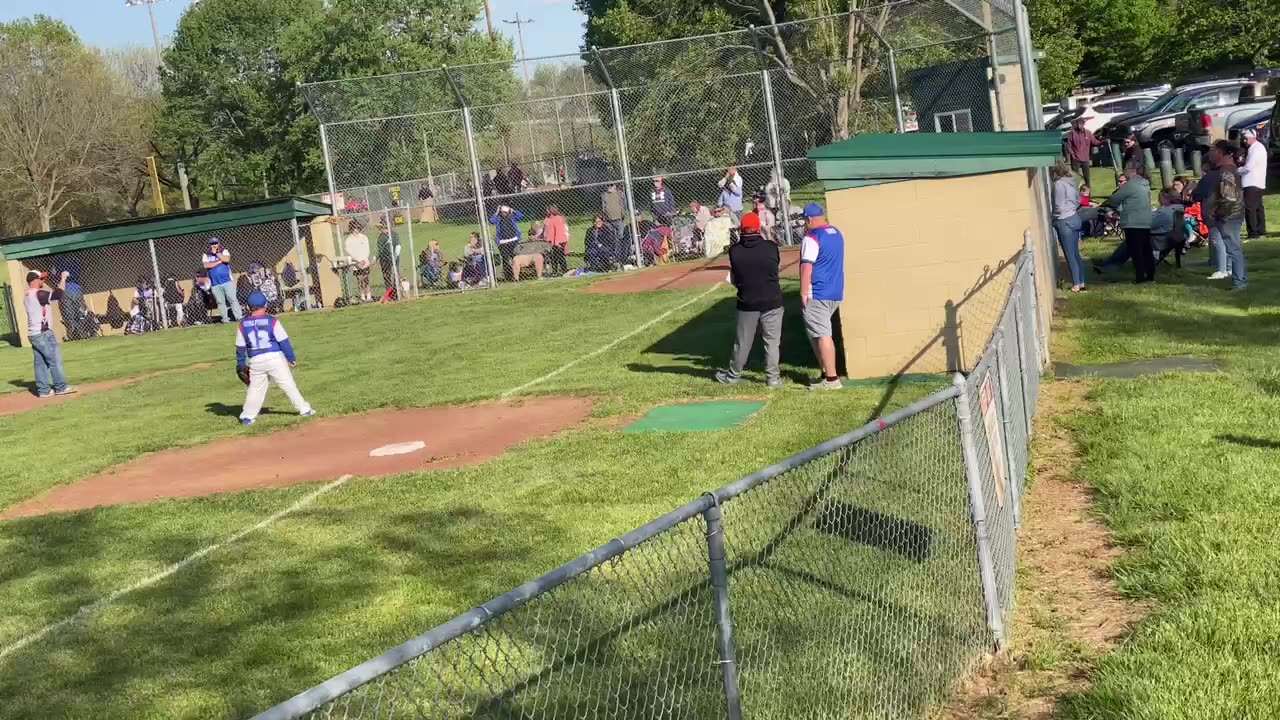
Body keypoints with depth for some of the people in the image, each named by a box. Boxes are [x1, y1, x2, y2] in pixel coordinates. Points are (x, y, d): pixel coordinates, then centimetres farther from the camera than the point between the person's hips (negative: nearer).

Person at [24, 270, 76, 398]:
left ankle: (43, 389, 10)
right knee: (55, 360, -1)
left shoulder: (27, 296, 13)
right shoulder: (38, 294, -16)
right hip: (43, 333, -9)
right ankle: (61, 387, 3)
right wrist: (63, 278, -7)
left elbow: (50, 294, 20)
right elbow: (58, 294, -19)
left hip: (33, 334, 9)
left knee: (40, 362, 9)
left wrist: (59, 282, 18)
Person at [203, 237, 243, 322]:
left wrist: (216, 253, -9)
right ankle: (225, 318, 8)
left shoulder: (224, 252, 6)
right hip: (215, 284, 2)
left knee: (233, 299, -6)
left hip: (227, 281, -2)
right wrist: (219, 261, -10)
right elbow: (206, 265, -8)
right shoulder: (206, 255, 10)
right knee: (220, 302, 4)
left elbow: (226, 259, -15)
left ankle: (239, 316, -8)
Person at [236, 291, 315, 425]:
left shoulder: (243, 325, 2)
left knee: (255, 388, 13)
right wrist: (292, 358, 3)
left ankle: (247, 416, 11)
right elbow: (284, 341, -5)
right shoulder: (272, 321, -6)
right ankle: (304, 409, 9)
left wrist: (241, 365, 18)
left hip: (255, 361, 2)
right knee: (288, 384, 5)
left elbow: (240, 348, 7)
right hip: (275, 358, -2)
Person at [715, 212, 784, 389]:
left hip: (747, 303, 1)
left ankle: (733, 375, 26)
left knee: (743, 342, 13)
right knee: (772, 341, 7)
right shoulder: (771, 247, -10)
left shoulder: (734, 250, -8)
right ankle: (772, 377, 9)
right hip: (772, 302, -1)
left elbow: (733, 280, 1)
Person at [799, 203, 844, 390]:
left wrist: (803, 292, -16)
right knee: (816, 333, 18)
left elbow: (807, 266, -18)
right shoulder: (837, 234, 13)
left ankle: (831, 379, -8)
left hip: (817, 295, -9)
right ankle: (825, 373, 18)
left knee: (822, 335, -6)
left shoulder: (812, 238, -14)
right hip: (836, 293, 9)